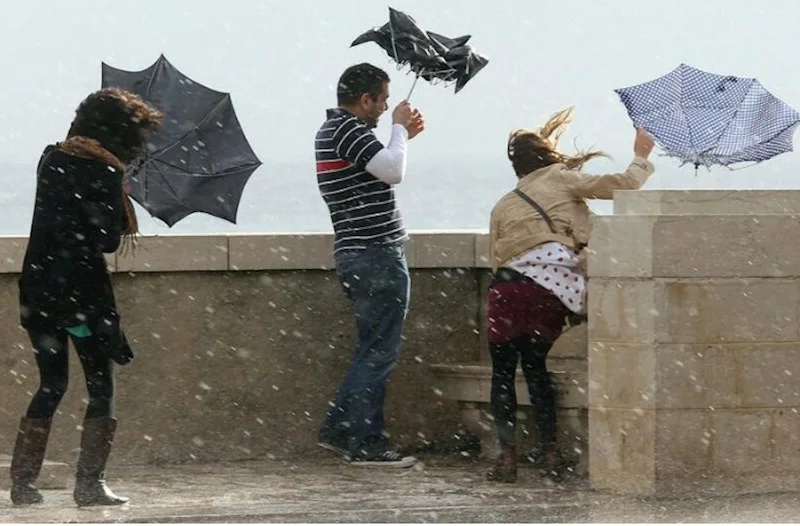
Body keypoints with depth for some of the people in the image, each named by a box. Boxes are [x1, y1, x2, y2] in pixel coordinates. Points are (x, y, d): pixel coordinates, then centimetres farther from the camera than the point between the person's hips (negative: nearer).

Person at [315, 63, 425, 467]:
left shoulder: (331, 130, 17)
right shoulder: (349, 130, -15)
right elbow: (393, 171, -26)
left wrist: (404, 135, 19)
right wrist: (399, 128, -11)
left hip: (355, 253, 10)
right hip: (377, 255, -10)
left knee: (371, 350, 19)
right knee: (378, 353, -6)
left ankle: (338, 428, 20)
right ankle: (366, 445, -4)